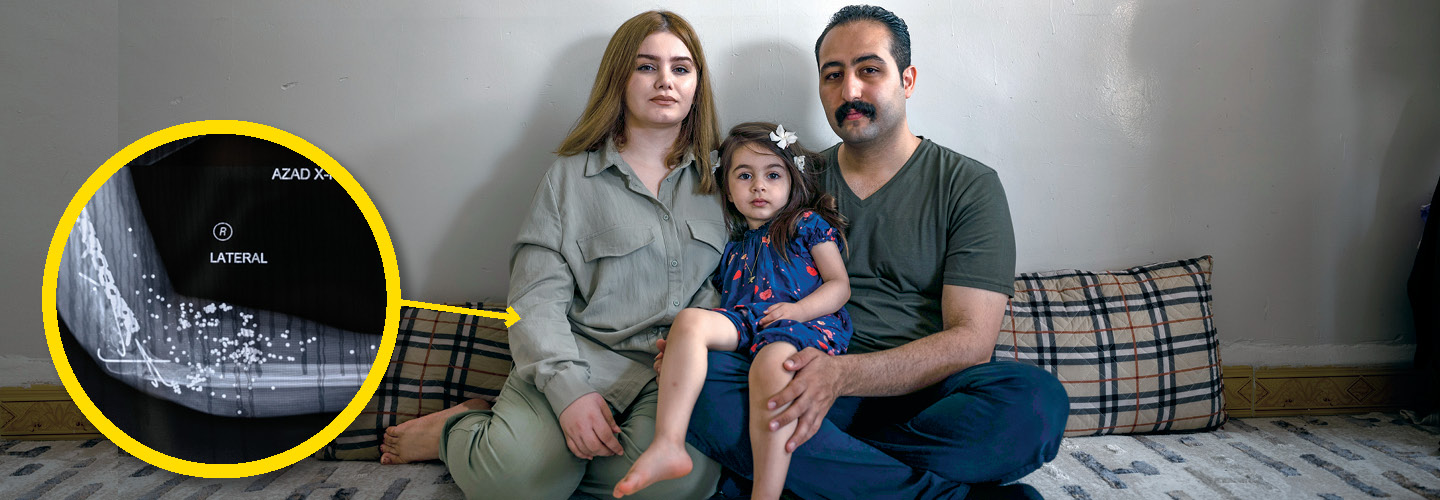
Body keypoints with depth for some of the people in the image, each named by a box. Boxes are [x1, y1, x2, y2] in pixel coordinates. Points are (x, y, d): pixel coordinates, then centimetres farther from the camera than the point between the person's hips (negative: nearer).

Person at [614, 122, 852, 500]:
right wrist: (681, 345, 7)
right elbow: (727, 303, 25)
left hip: (803, 323, -5)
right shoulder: (733, 247, 31)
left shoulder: (808, 224, 18)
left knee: (772, 363, -39)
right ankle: (668, 445, -35)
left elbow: (840, 285, 9)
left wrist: (798, 309, -10)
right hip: (742, 321, 5)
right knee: (690, 319, -26)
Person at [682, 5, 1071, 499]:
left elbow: (970, 341, -8)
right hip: (817, 389, 2)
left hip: (924, 392, -1)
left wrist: (843, 373, -26)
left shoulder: (970, 185, 2)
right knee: (699, 380, -29)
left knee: (1037, 400, -33)